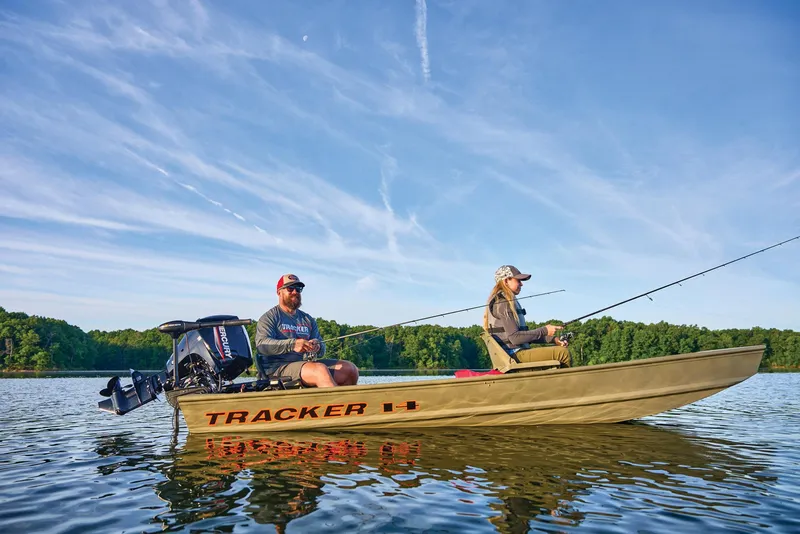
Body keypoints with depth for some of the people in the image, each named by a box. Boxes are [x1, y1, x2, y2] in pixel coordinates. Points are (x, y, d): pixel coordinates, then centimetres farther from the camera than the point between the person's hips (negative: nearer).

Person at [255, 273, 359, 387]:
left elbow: (322, 351, 18)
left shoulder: (308, 319, 24)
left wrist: (318, 347, -8)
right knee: (320, 370, -33)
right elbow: (261, 344, -11)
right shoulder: (269, 317, 8)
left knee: (350, 369, -10)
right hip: (279, 367, -6)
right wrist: (292, 345, -24)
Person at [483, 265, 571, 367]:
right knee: (563, 352, -17)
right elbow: (515, 337, -19)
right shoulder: (502, 304, -11)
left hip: (519, 352, 10)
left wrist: (553, 339, 7)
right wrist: (544, 331, -12)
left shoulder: (511, 302, 19)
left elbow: (525, 335, 18)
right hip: (515, 354, -10)